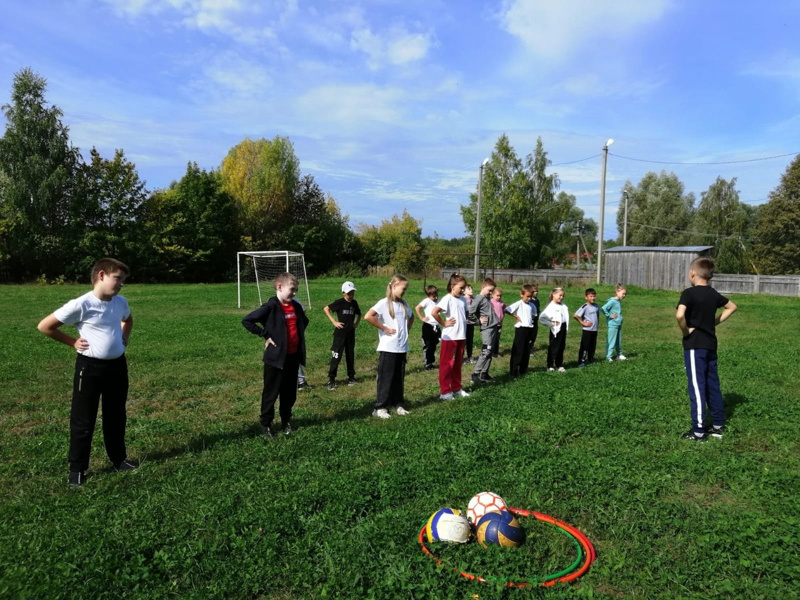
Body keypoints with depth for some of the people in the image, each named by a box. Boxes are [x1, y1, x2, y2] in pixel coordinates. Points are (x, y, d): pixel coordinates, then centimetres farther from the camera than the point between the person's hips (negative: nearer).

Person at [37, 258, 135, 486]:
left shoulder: (121, 302, 1)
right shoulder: (81, 305, -17)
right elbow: (44, 326, -10)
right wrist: (73, 342, -8)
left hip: (117, 365, 6)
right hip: (90, 367, -5)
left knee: (116, 416, 17)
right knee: (83, 420, 5)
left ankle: (118, 459, 32)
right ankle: (77, 468, 20)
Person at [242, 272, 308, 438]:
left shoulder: (296, 306, 6)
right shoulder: (270, 307, -14)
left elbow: (304, 322, 26)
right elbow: (247, 321, -17)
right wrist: (265, 335, -15)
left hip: (294, 356, 6)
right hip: (276, 356, -6)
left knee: (290, 393, 15)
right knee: (271, 392, 6)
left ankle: (286, 422, 30)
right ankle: (265, 424, 19)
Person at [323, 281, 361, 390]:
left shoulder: (354, 303, 4)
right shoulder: (340, 302, -12)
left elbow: (359, 314, 22)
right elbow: (326, 309, -7)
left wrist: (356, 323, 6)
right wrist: (334, 321, -11)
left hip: (351, 333, 5)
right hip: (340, 333, -5)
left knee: (350, 355, 13)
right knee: (336, 356, -6)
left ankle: (351, 377, 25)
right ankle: (331, 380, -1)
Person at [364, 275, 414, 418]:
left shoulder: (404, 304, 10)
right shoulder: (384, 303, -11)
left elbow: (411, 317, 28)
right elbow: (368, 316, -23)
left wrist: (407, 330, 12)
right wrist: (384, 328, -16)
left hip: (402, 347, 6)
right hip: (388, 348, -6)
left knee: (399, 378, 13)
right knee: (386, 378, 0)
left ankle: (397, 404, 25)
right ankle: (380, 408, 9)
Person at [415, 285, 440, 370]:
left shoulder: (438, 301, 9)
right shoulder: (427, 301, -9)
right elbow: (417, 308, -16)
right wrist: (422, 318, -13)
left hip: (436, 327, 6)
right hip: (428, 326, -6)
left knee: (433, 346, 14)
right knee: (427, 346, 1)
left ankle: (431, 363, 25)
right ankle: (427, 364, 8)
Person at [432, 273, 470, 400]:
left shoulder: (462, 299, 7)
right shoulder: (447, 299, -14)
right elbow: (434, 313, -24)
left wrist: (465, 334, 8)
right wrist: (444, 323, -13)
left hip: (461, 336, 7)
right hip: (450, 337, -7)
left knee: (457, 364, 16)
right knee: (447, 364, 3)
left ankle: (456, 388, 28)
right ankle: (445, 391, 11)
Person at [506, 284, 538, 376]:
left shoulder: (532, 305, 8)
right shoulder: (518, 304, -10)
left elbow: (534, 315, 26)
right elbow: (506, 310, -18)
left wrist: (530, 319, 8)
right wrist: (516, 316, -13)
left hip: (529, 329, 6)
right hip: (520, 328, -6)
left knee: (526, 350, 11)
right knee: (518, 350, -4)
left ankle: (523, 369, 21)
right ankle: (514, 371, 0)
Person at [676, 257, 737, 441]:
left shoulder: (689, 293, -15)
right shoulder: (714, 294, 8)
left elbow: (679, 315, -31)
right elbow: (732, 307, 25)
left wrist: (685, 331, -13)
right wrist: (714, 322, 16)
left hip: (694, 345, -7)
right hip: (710, 344, 7)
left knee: (697, 386, -4)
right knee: (713, 385, 15)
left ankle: (698, 431, 0)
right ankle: (718, 425, 23)